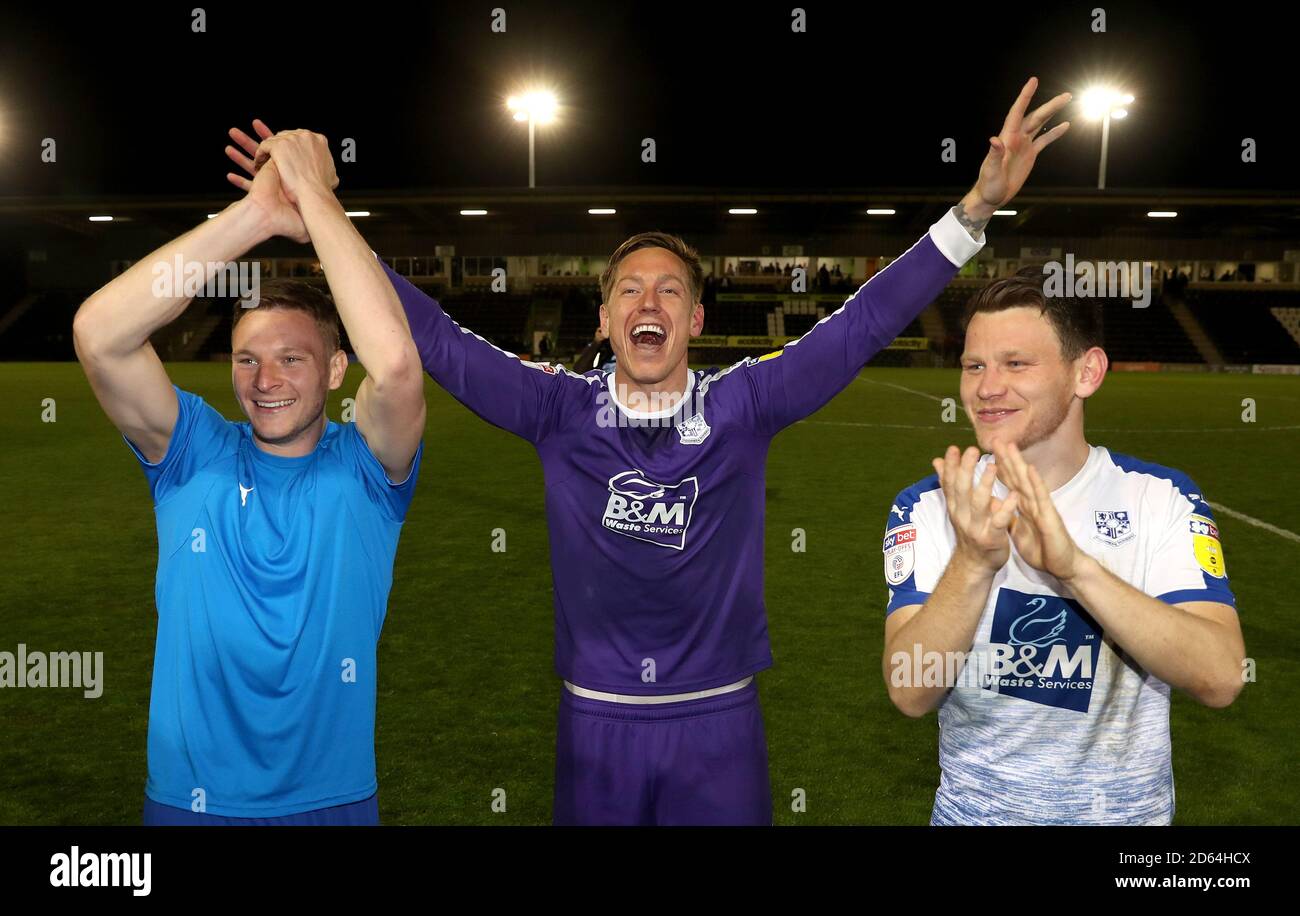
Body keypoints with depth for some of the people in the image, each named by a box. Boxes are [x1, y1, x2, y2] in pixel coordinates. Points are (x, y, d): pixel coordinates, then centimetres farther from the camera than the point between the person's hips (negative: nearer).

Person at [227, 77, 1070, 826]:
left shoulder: (741, 406, -7)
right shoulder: (560, 411, -5)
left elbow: (864, 323, -11)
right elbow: (438, 339, -6)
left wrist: (974, 209, -18)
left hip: (720, 719, 0)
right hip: (596, 720, 1)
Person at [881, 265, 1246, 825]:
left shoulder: (1162, 498, -10)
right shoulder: (925, 507, -11)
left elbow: (1220, 680, -23)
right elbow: (909, 694, -21)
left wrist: (1075, 565, -36)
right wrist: (973, 564, -36)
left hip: (1128, 812, 0)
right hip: (972, 809, 0)